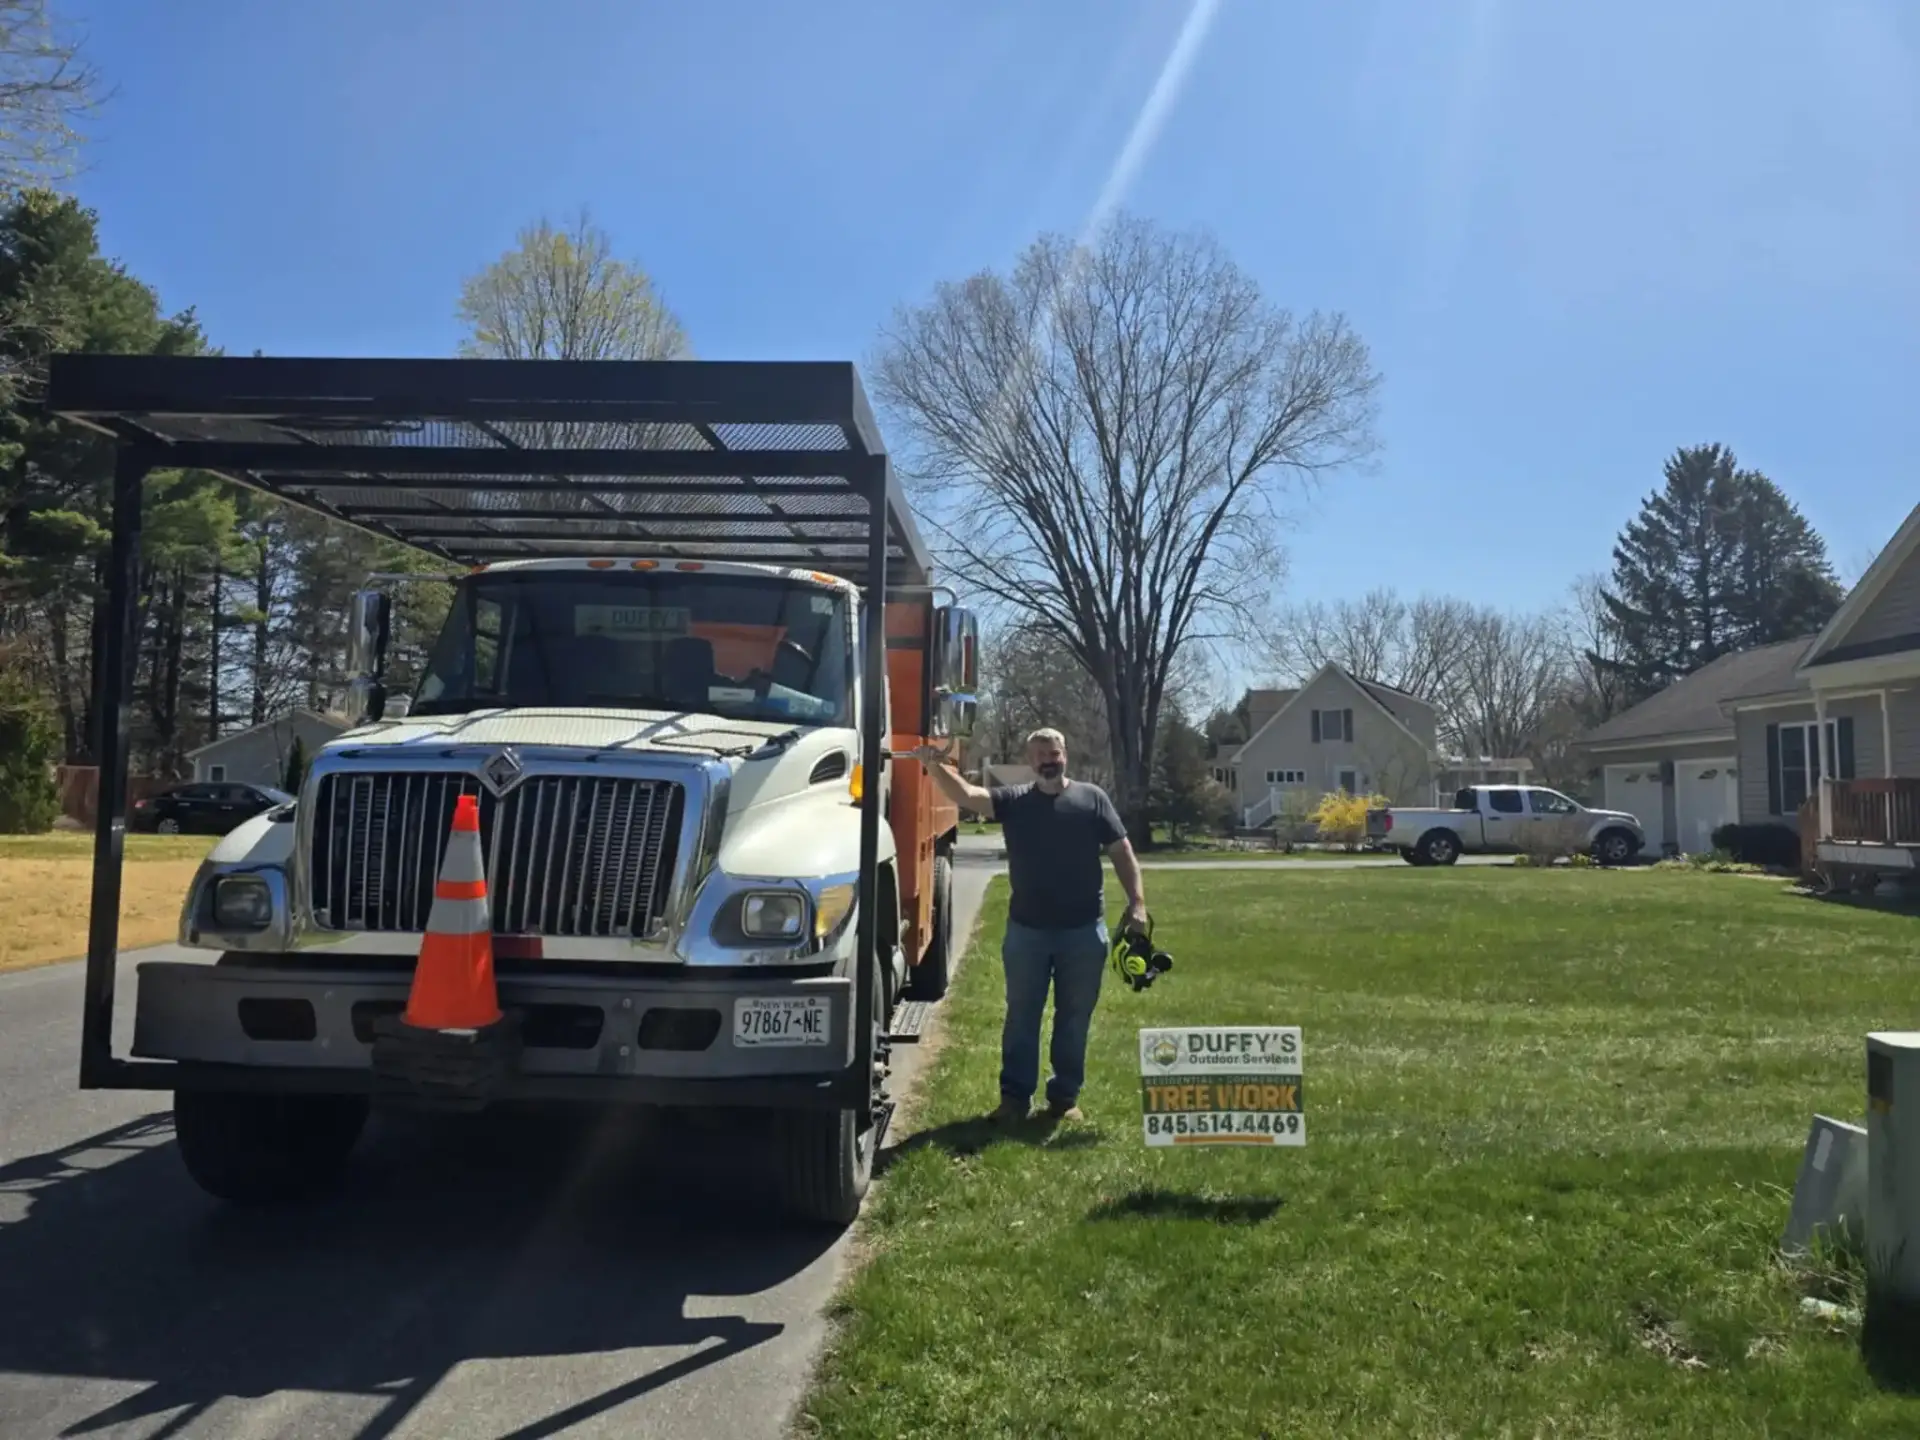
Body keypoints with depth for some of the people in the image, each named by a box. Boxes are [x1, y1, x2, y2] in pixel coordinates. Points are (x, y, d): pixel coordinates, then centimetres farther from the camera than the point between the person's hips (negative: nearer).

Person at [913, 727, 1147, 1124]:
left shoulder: (1092, 798, 2)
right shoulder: (1013, 800, 4)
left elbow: (1121, 852, 2)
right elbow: (965, 794, -11)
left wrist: (1136, 902, -9)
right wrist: (934, 766, -29)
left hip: (1084, 930, 0)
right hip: (1027, 929, 1)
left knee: (1074, 1016, 9)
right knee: (1021, 1015, 8)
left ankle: (1065, 1096, 21)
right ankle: (1015, 1095, 18)